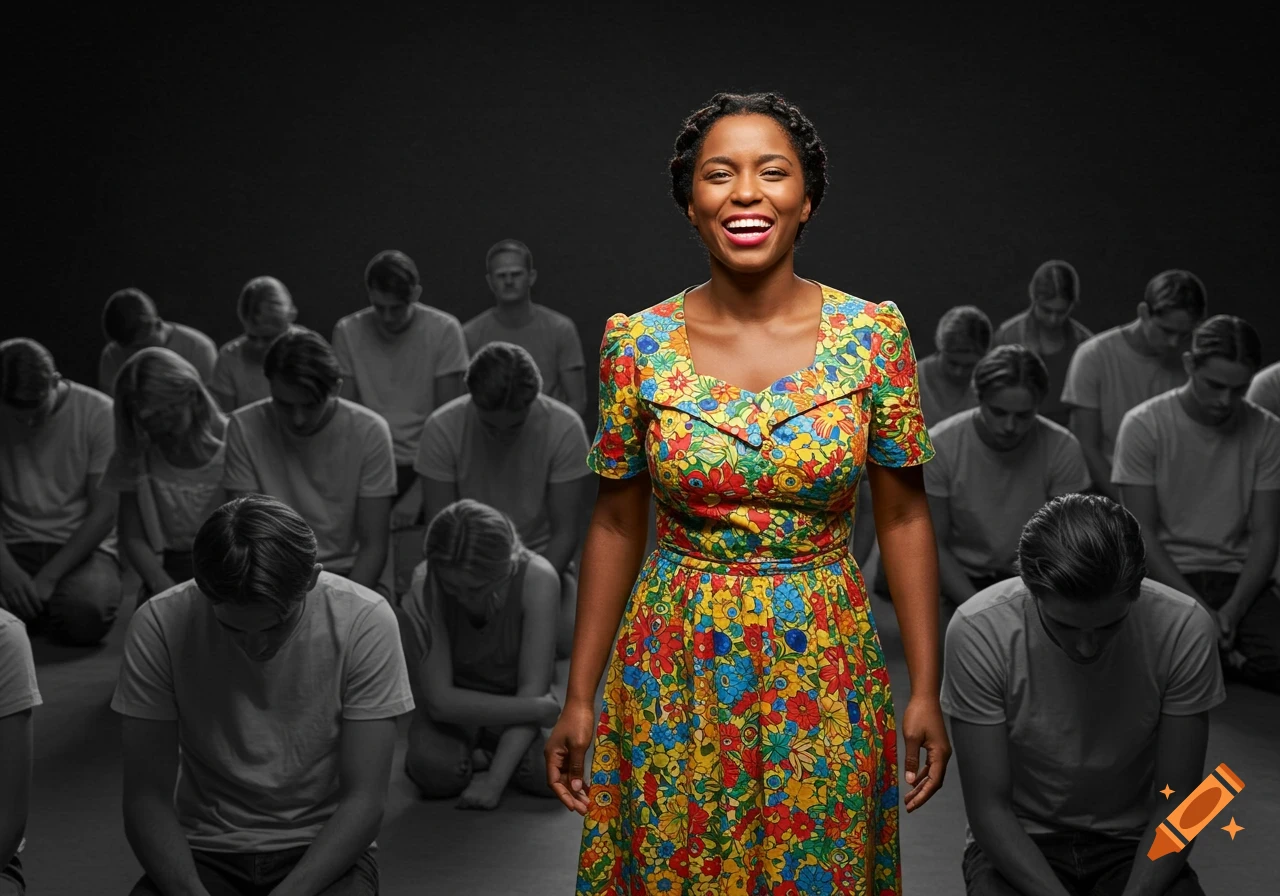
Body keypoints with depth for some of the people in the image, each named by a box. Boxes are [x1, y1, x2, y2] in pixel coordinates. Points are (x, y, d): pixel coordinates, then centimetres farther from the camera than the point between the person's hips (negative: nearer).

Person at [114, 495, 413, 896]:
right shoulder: (158, 625, -14)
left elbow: (363, 799, -14)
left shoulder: (365, 622, -15)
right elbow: (147, 798, -10)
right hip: (205, 852, 0)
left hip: (322, 850, 0)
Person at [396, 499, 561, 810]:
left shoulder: (538, 579, -26)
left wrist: (495, 781, -32)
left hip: (517, 709, 1)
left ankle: (494, 755, 5)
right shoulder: (423, 591, -26)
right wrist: (536, 709, -26)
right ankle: (479, 754, 3)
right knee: (434, 771, -31)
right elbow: (440, 700, -24)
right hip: (454, 710, 0)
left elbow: (532, 689, -25)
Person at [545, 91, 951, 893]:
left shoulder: (873, 335, -7)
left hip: (825, 666, 0)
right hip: (676, 665, 1)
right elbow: (617, 525, 1)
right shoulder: (637, 344, -6)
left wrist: (926, 690, -3)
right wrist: (580, 697, 2)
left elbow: (904, 516, -2)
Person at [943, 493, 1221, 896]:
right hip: (1019, 844, -1)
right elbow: (988, 807, -18)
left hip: (1132, 843, 1)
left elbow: (1175, 801, -12)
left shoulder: (1185, 630, -19)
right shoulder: (978, 632, -22)